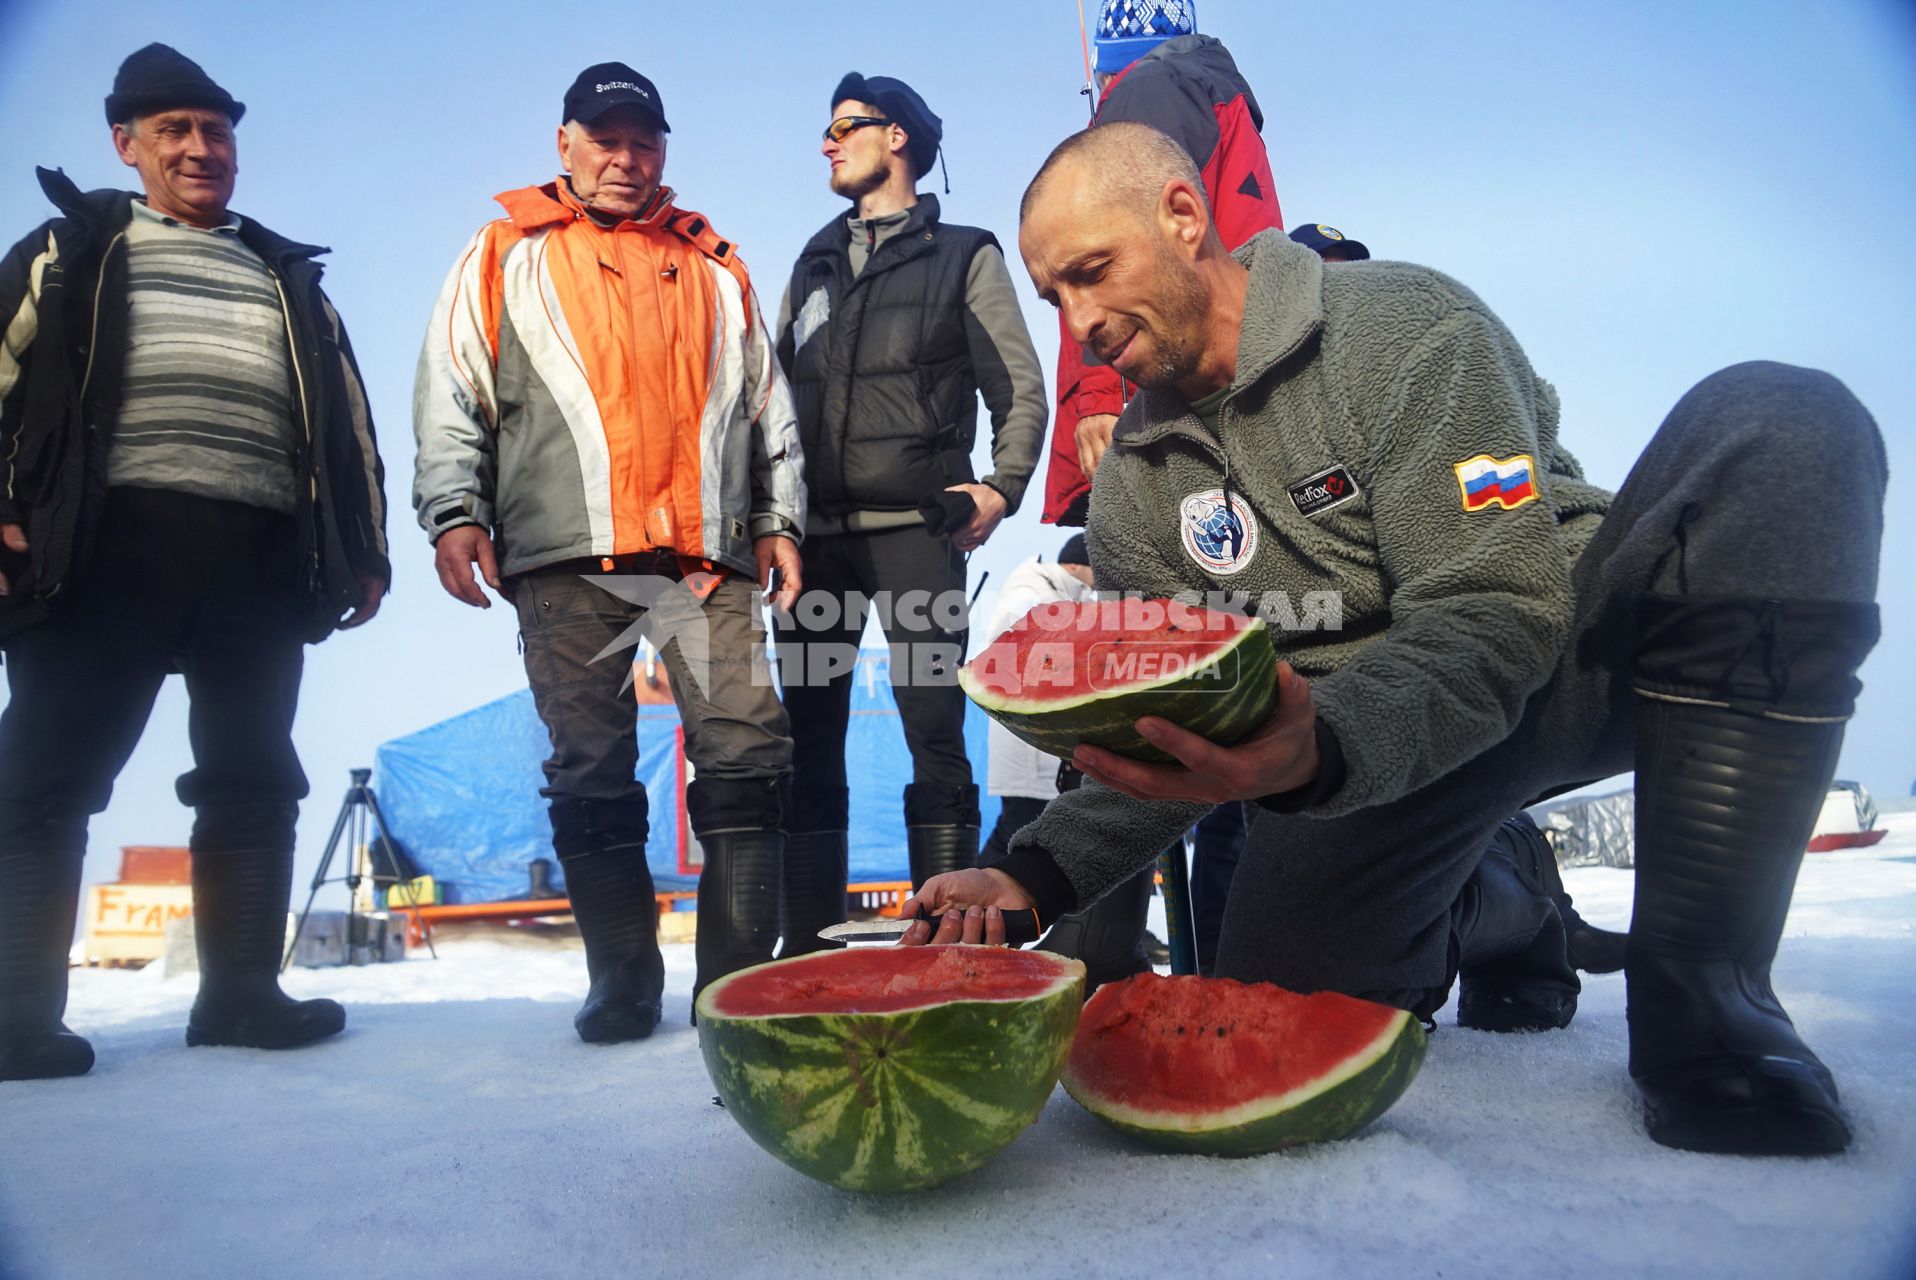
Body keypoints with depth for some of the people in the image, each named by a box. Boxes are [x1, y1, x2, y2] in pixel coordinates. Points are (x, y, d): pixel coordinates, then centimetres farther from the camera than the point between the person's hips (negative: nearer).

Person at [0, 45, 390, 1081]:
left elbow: (349, 420, 20)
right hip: (111, 539, -2)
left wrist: (364, 546, 12)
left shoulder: (289, 278, 25)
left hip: (263, 556, 3)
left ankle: (241, 990, 11)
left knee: (253, 781, 3)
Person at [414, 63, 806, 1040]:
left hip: (706, 555, 2)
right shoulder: (507, 255, 18)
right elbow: (450, 391, 10)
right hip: (564, 557, -1)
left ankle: (738, 978, -1)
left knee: (748, 751, -9)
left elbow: (768, 401, 22)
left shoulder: (714, 266, 23)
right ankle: (624, 985, 11)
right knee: (591, 774, 0)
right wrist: (454, 508, -4)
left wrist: (780, 518, 12)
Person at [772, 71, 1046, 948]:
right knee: (809, 740, 4)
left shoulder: (963, 255, 11)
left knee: (935, 735, -8)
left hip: (914, 525, -4)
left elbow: (1021, 389, 4)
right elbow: (778, 393, 21)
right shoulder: (812, 265, 23)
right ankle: (807, 948, 11)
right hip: (815, 532, 5)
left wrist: (1002, 486, -10)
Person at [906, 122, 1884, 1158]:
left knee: (1778, 423, -28)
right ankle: (1496, 904, 16)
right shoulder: (1134, 488, 3)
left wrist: (1317, 750, -41)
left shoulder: (1404, 324, -13)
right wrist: (1034, 874, -15)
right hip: (1347, 742, 4)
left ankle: (1702, 986, -26)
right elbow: (1162, 746, 1)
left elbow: (1497, 613, -22)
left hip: (1560, 654, -3)